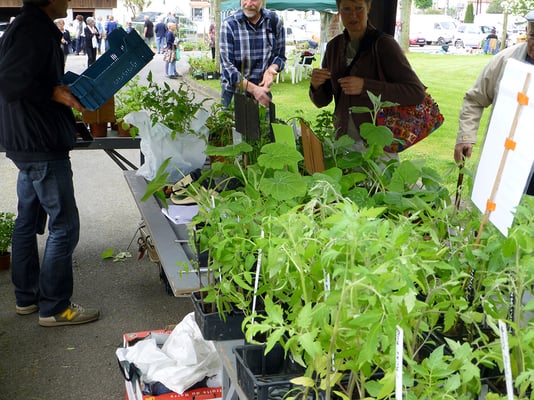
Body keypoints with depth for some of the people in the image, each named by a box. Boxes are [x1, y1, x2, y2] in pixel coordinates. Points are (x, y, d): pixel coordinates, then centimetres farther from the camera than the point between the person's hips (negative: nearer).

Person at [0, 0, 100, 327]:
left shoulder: (34, 28, 14)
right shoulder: (34, 30, -18)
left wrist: (68, 88, 10)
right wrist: (55, 93, -21)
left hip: (27, 145, 11)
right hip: (42, 146, -11)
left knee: (29, 221, 17)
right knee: (64, 226, -3)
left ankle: (26, 297, 29)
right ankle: (54, 308, 7)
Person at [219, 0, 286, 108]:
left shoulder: (275, 22, -4)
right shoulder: (229, 24, -12)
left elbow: (280, 56, 7)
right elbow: (227, 66, -15)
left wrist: (272, 68, -16)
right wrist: (254, 89, -24)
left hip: (263, 91, 2)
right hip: (233, 92, -2)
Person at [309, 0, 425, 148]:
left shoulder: (384, 43, -11)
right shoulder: (333, 46, 4)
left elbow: (417, 93, -19)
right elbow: (322, 101, 9)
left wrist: (365, 86, -25)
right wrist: (316, 86, -13)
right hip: (343, 140, 4)